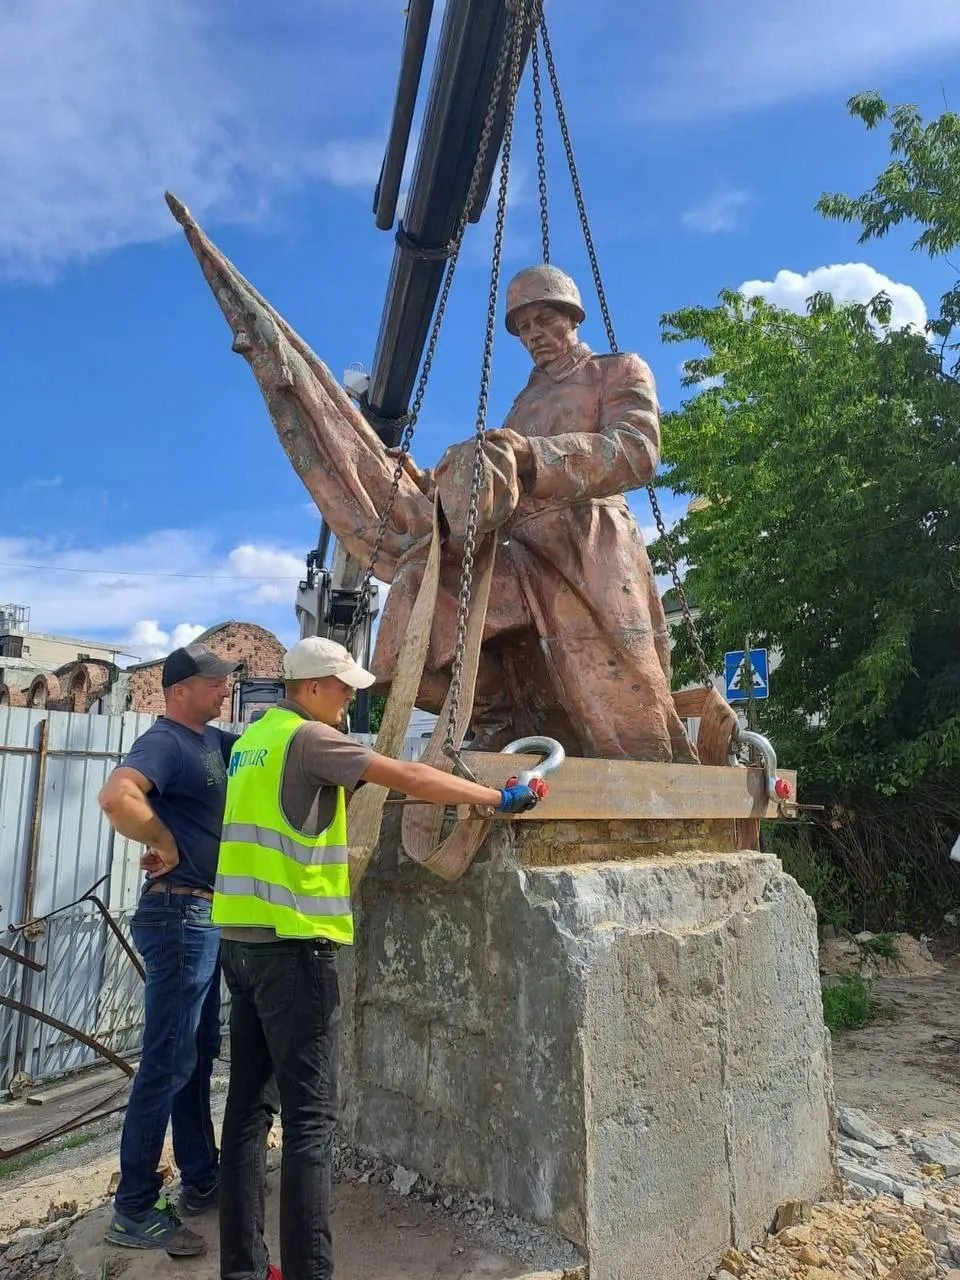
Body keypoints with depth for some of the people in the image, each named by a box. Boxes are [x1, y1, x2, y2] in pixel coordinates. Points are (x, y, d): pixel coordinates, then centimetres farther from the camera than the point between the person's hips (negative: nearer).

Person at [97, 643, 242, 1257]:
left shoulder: (212, 740, 12)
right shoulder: (164, 742, -17)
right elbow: (117, 796, -36)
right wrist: (166, 844, -22)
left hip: (208, 917, 10)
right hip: (180, 915, -10)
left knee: (199, 1055, 18)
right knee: (167, 1063, -1)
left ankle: (202, 1181, 32)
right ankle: (134, 1210, 13)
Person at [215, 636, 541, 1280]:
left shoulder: (254, 738, 13)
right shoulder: (306, 737, -12)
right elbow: (408, 778, -15)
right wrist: (499, 798, -10)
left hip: (243, 938, 9)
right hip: (292, 941, -9)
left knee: (250, 1104, 14)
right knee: (310, 1116, -3)